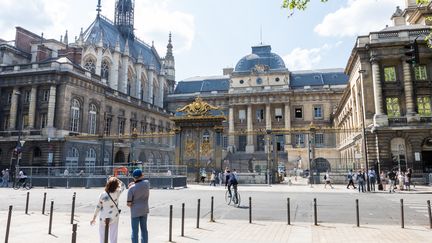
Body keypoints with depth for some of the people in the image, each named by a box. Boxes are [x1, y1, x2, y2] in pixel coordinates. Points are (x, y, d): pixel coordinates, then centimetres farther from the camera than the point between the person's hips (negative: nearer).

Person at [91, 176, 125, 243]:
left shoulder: (102, 195, -14)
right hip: (114, 218, 0)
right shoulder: (117, 193, -14)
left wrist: (94, 218, 6)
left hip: (103, 218, 0)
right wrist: (117, 180, -1)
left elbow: (98, 207, -5)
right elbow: (123, 186, 7)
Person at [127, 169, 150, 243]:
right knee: (144, 229, 16)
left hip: (135, 211, -4)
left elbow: (129, 204, -14)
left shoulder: (131, 188, -16)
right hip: (144, 210, 4)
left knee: (135, 231, 5)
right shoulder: (147, 183, -7)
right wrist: (134, 183, 3)